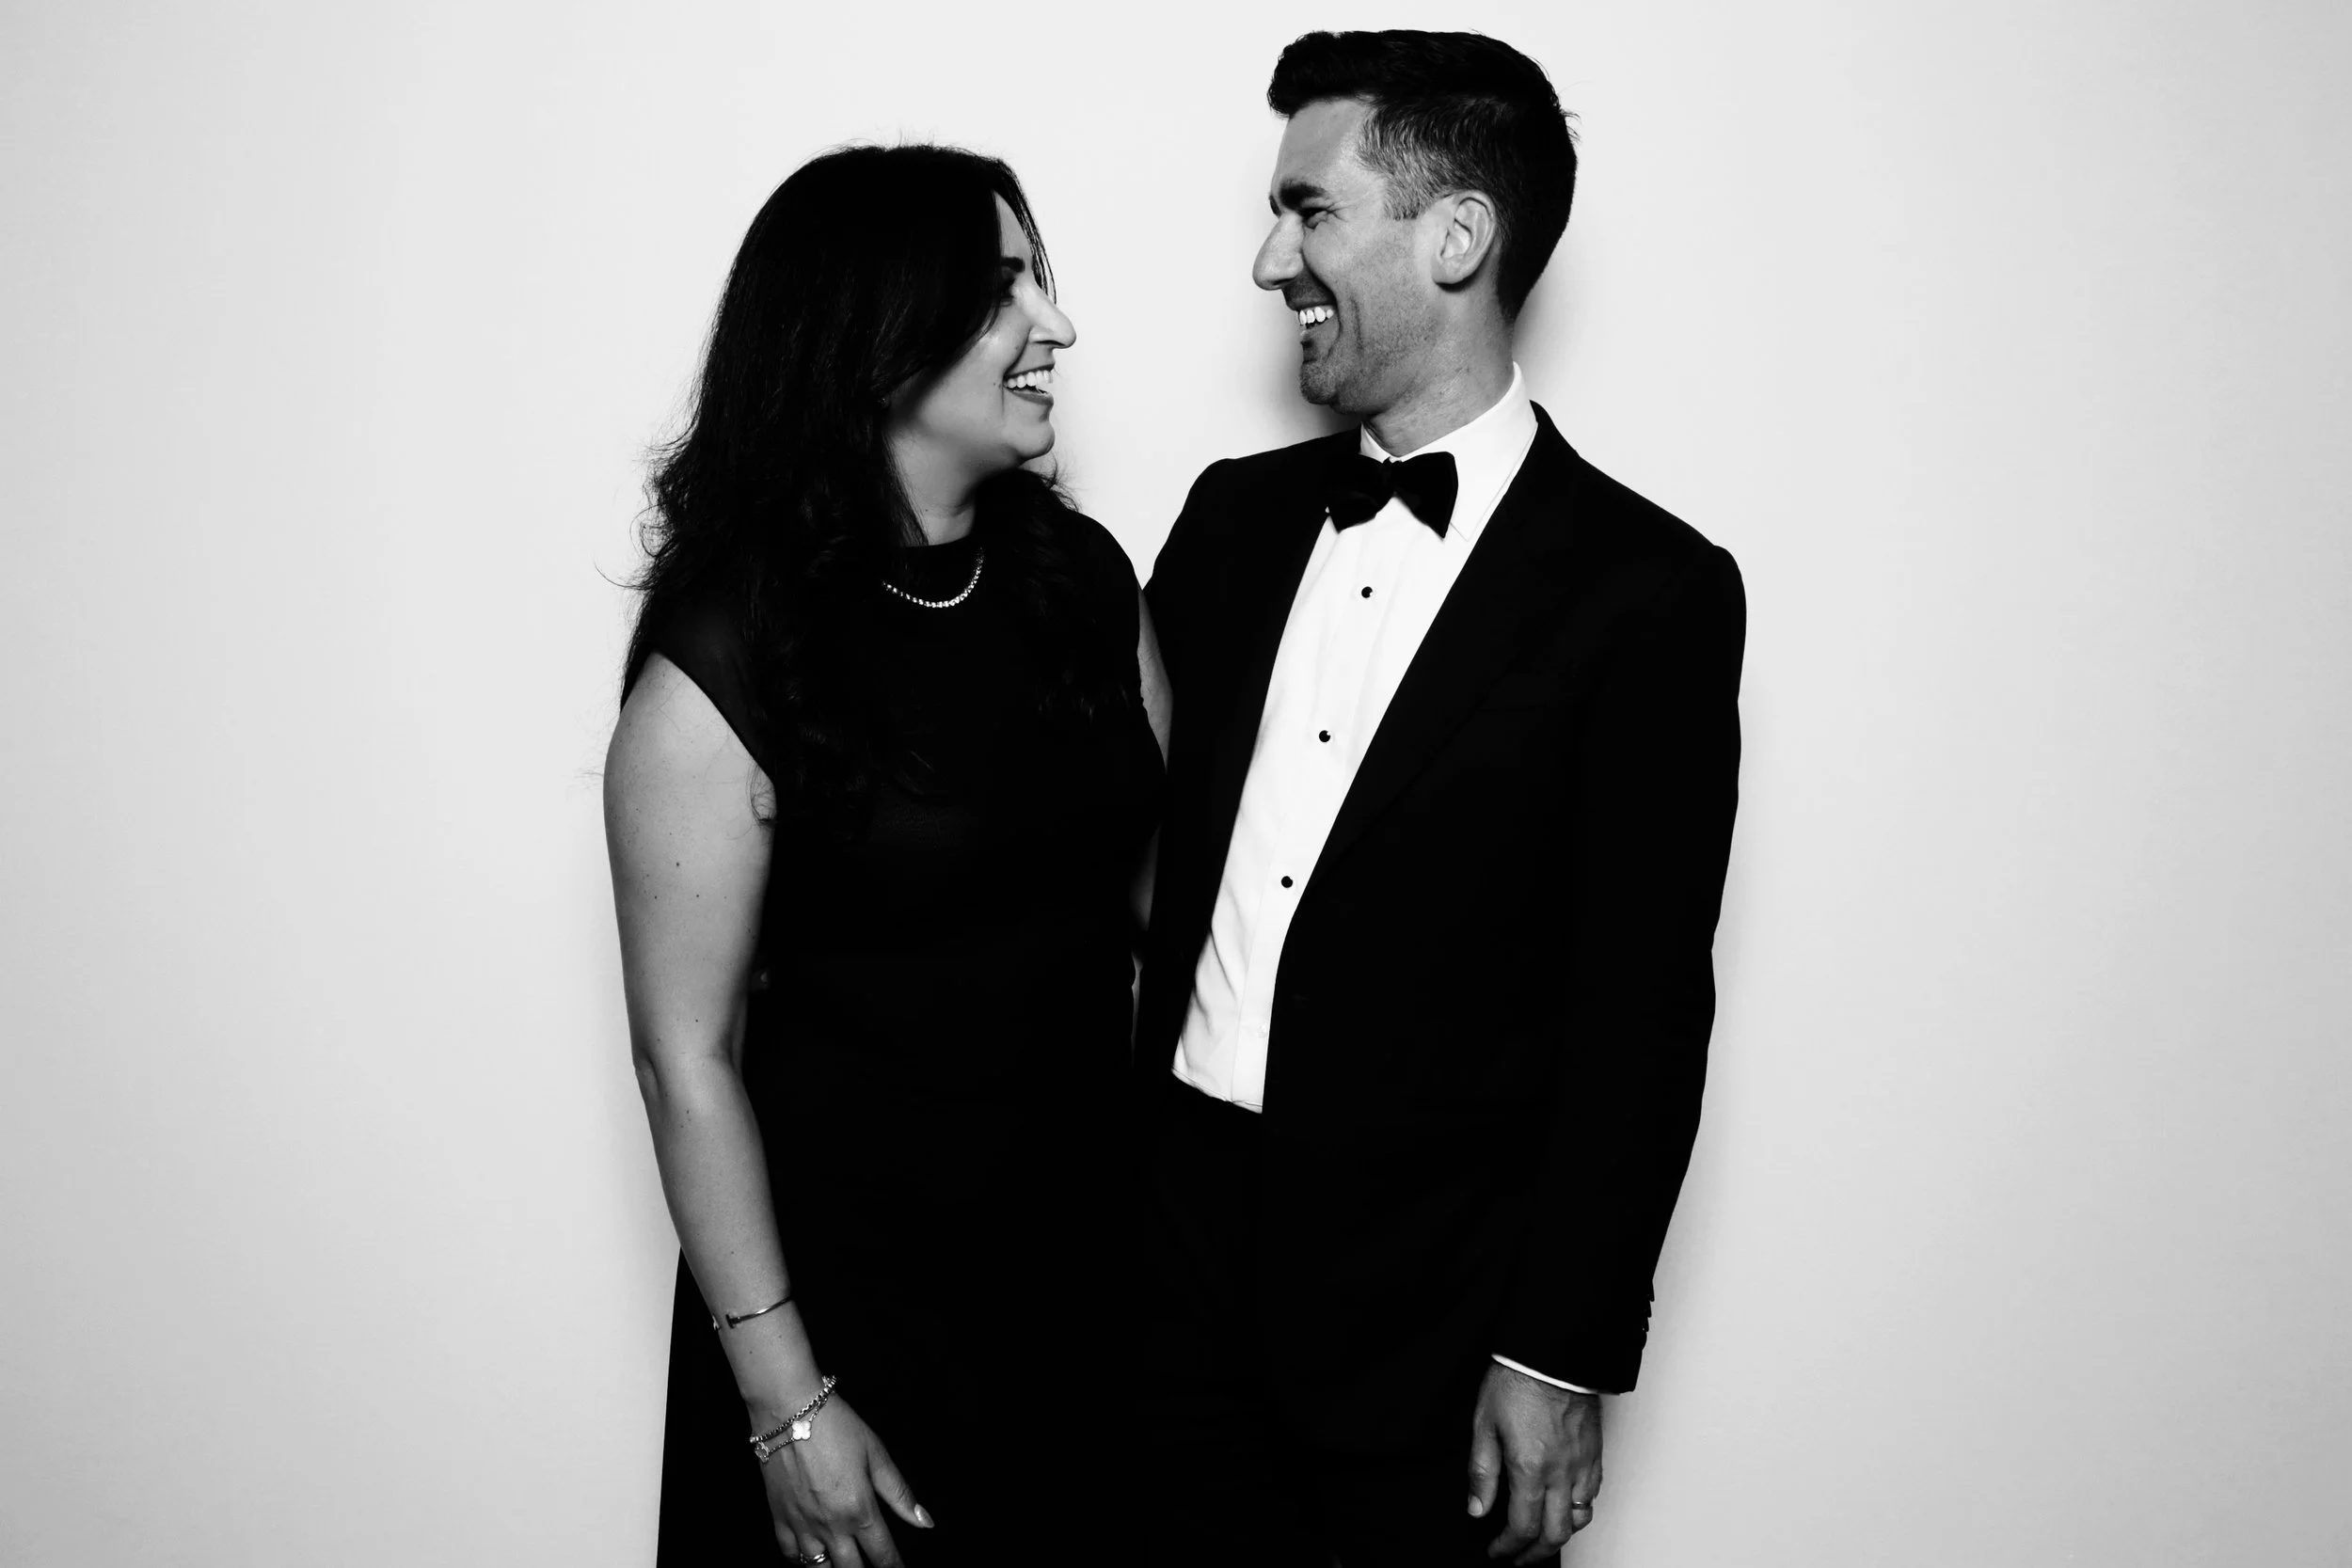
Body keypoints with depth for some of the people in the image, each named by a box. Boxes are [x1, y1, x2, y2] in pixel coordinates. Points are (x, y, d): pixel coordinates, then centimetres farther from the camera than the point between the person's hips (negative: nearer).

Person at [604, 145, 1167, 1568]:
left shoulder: (1081, 573, -2)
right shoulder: (723, 660, -17)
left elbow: (1163, 883, 3)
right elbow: (688, 1057, -14)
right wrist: (784, 1401, -12)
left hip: (1093, 1253, 5)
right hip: (853, 1288, -5)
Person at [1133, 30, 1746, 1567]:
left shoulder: (1648, 592, -10)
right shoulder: (1236, 516, 6)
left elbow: (1641, 1016, -9)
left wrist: (1561, 1359, -9)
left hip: (1430, 1320, -4)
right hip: (1174, 1256, 4)